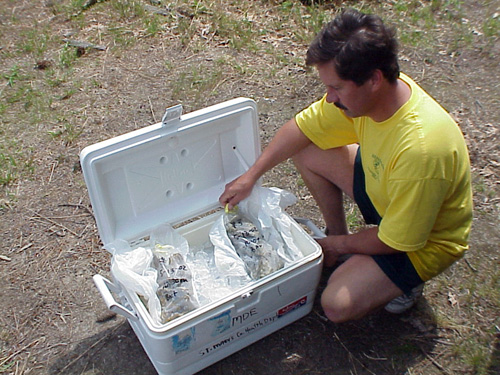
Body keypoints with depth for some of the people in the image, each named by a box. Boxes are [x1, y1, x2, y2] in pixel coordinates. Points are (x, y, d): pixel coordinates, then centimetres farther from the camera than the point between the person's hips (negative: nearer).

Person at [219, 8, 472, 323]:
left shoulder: (420, 149, -41)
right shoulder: (363, 93, -20)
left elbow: (397, 241, -27)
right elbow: (301, 129, -5)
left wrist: (338, 245, -11)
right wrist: (251, 176, -8)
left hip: (424, 240, -6)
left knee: (338, 305, -22)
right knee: (306, 150, -4)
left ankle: (404, 280, 8)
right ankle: (337, 232, 15)